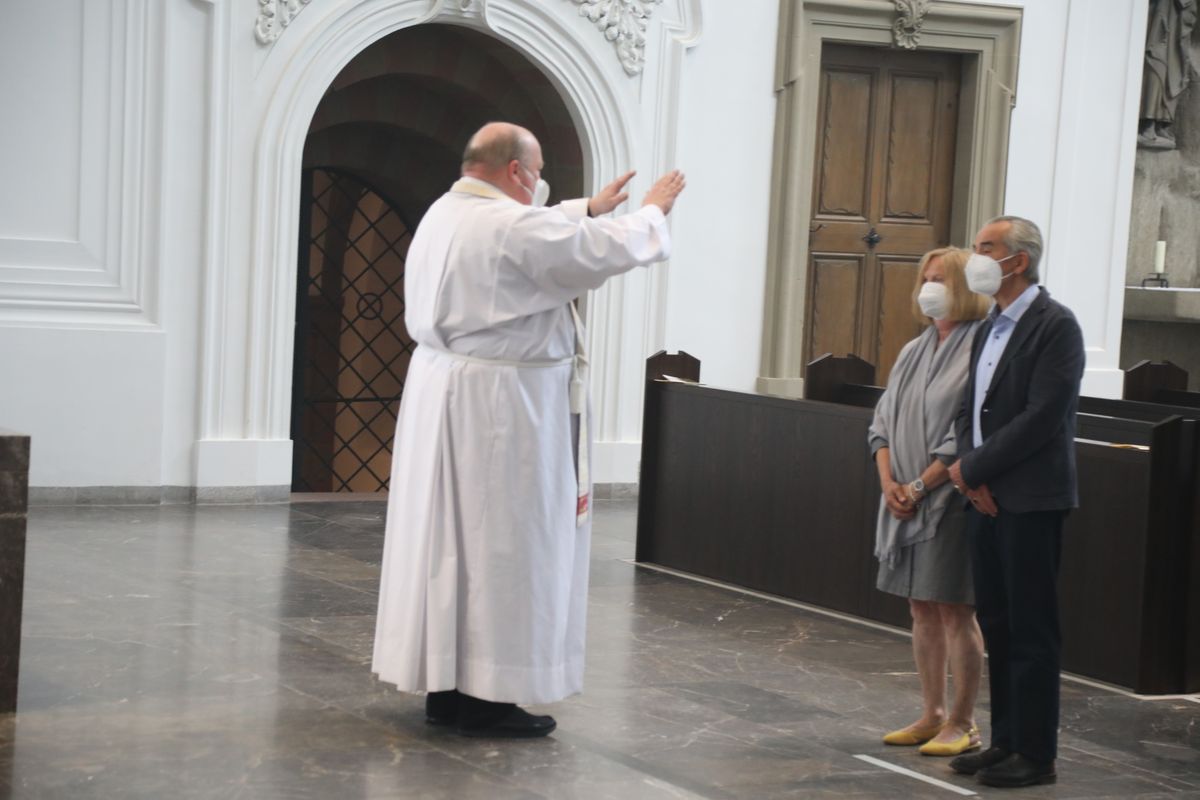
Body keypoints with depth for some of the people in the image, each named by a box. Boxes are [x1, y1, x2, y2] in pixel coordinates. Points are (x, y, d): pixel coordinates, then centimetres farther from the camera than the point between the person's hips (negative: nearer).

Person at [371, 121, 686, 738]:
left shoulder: (444, 215, 10)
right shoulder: (511, 226, -18)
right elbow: (609, 249, -11)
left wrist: (590, 208, 36)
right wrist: (652, 212, 8)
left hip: (441, 392, 10)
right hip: (497, 405, -10)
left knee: (447, 536, 13)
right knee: (499, 543, -2)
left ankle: (443, 685, 20)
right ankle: (484, 695, 3)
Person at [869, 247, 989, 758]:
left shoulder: (980, 349, -10)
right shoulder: (914, 351, 13)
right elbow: (884, 422, 12)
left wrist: (919, 487, -14)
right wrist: (889, 483, -3)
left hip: (951, 500, -7)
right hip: (905, 500, 7)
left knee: (954, 610, -3)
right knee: (922, 609, 11)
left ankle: (963, 724, 4)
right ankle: (932, 716, 20)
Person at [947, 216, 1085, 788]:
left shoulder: (1055, 325, -11)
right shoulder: (990, 328, 16)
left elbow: (1042, 417, -18)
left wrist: (972, 468, -13)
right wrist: (969, 471, -2)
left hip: (1030, 502, -8)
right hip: (985, 497, 8)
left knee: (1031, 629, -3)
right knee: (995, 624, 13)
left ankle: (1035, 754, 4)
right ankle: (1006, 740, 21)